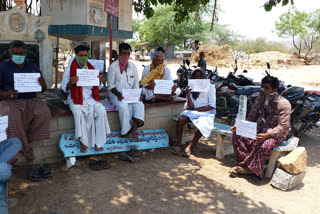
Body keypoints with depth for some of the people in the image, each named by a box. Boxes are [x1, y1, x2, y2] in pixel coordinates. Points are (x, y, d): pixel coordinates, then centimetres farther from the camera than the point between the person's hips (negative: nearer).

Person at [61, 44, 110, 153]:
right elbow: (63, 88, 1)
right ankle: (83, 142, -21)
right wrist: (70, 83, -20)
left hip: (90, 98, 3)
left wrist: (100, 81, -6)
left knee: (101, 110, -25)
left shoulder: (91, 69, 13)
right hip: (76, 99, -3)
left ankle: (98, 142, -18)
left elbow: (98, 88, 16)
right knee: (78, 112, -34)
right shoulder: (69, 70, 3)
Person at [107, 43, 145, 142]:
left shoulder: (133, 66, 10)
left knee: (139, 104, -25)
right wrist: (118, 95, -20)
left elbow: (136, 82, 12)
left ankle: (133, 131, -28)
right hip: (116, 94, -4)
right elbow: (110, 85, -5)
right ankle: (126, 131, -17)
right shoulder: (113, 67, -3)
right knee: (124, 106, -33)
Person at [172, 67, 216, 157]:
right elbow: (190, 106, -1)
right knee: (181, 118, -28)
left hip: (207, 113, -3)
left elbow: (212, 106, -7)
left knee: (202, 125, -35)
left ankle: (190, 146, -20)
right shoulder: (191, 87, 11)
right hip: (193, 112, 3)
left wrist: (196, 109, -10)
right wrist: (188, 94, -15)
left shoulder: (210, 87, 2)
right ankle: (178, 145, -23)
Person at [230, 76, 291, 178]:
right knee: (237, 135, -15)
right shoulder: (259, 100, 4)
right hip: (260, 129, 6)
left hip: (277, 133, -6)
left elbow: (283, 126, -20)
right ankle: (244, 163, -15)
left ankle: (250, 167, -16)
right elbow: (251, 117, 9)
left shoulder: (283, 104, -16)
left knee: (265, 146, -39)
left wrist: (267, 135, -34)